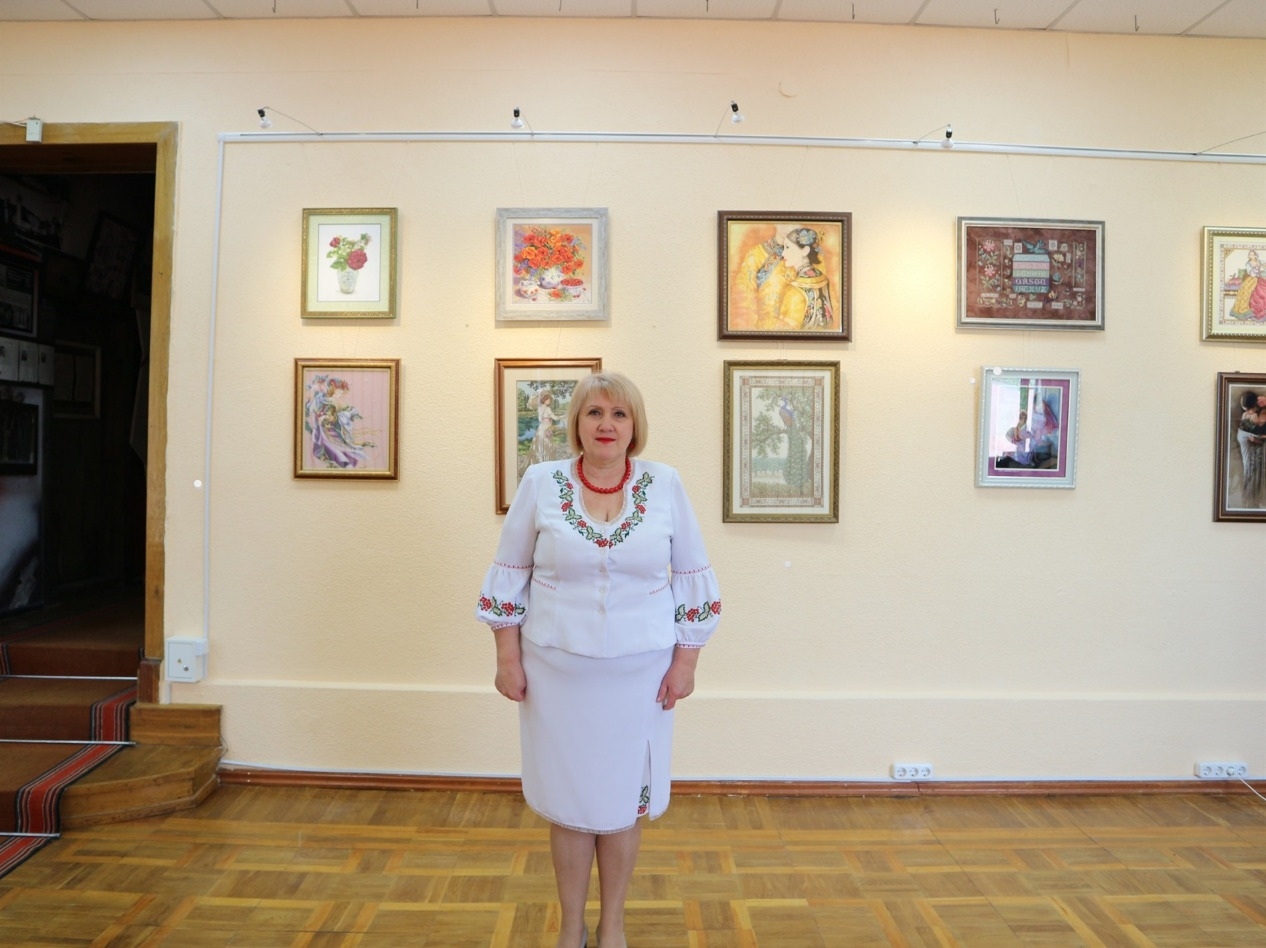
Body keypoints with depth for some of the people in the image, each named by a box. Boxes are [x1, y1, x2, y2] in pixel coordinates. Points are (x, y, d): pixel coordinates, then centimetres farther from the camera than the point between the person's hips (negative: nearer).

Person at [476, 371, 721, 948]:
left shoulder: (665, 486, -4)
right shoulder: (541, 483, -5)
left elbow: (694, 580, 2)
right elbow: (509, 576, 1)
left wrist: (685, 663, 0)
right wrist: (508, 658, -1)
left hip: (639, 673, 1)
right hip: (557, 670, 0)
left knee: (623, 799, 14)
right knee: (567, 801, 12)